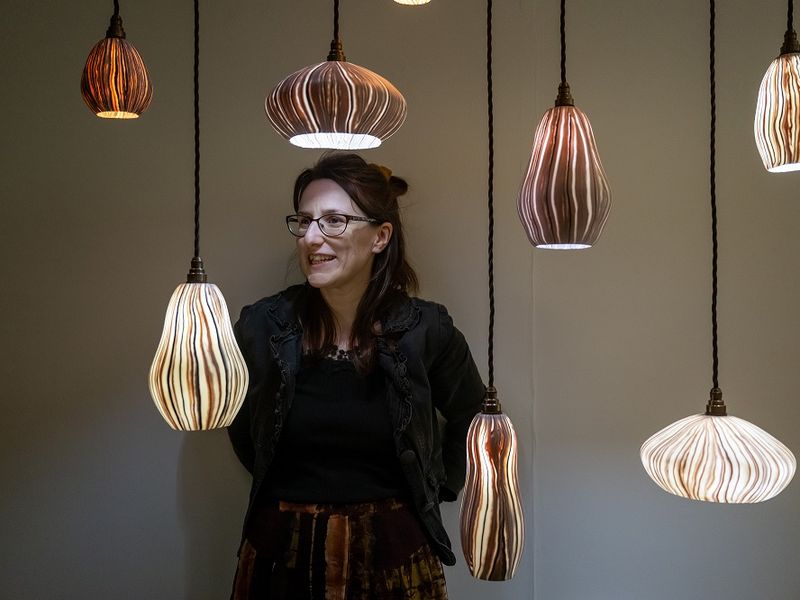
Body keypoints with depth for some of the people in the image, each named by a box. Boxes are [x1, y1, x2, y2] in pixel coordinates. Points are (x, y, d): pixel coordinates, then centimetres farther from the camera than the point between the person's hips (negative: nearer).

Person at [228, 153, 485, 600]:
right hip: (282, 552, 1)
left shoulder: (425, 329, -9)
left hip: (392, 552, 0)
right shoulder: (262, 326, -8)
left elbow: (472, 418, 11)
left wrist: (437, 488, 8)